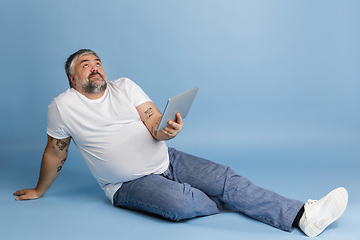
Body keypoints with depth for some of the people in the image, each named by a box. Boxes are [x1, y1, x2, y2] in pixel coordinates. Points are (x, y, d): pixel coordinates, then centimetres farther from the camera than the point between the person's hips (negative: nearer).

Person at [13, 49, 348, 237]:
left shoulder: (124, 86, 3)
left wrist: (167, 130, -29)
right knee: (182, 202, -32)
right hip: (129, 184, -3)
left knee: (227, 179, -14)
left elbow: (154, 126, -6)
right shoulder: (63, 107, -5)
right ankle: (239, 203, -1)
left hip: (167, 161, 4)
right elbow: (55, 152, 7)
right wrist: (39, 191, 15)